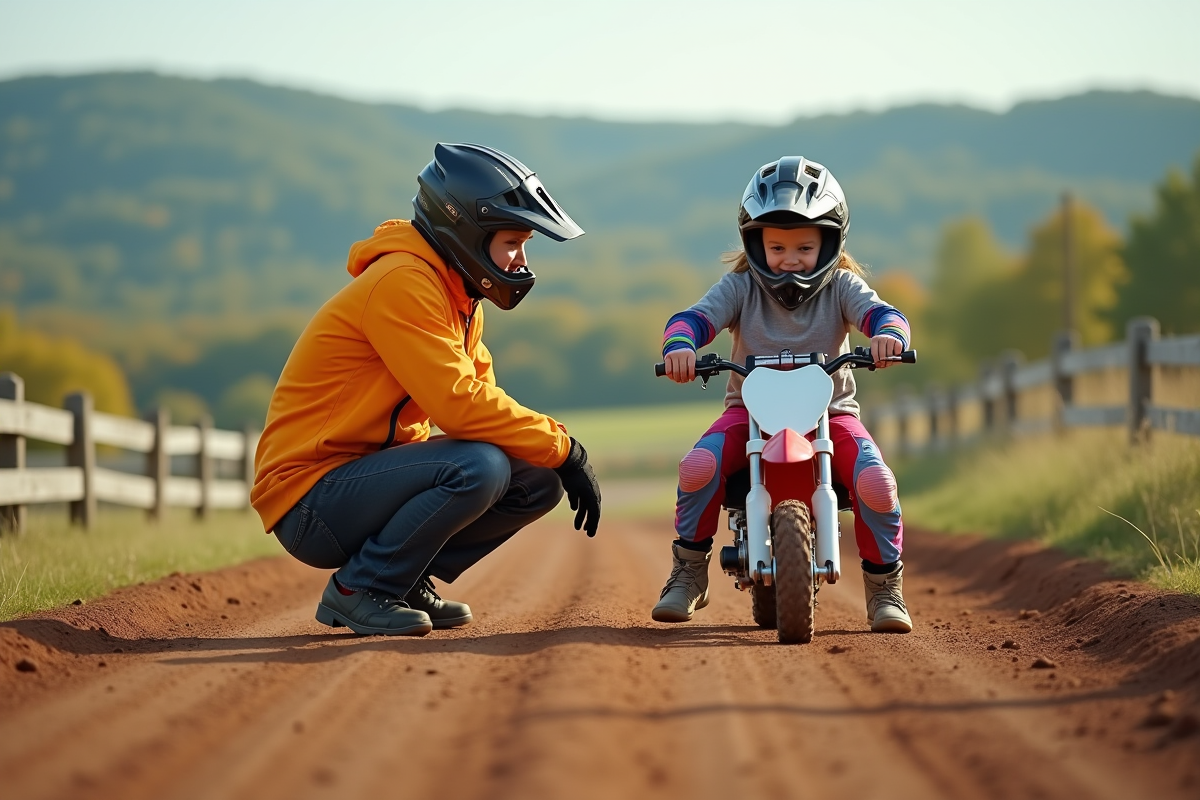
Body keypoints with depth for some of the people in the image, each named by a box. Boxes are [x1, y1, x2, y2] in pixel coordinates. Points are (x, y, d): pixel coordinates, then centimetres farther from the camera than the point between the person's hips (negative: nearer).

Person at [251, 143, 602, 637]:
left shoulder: (459, 295, 14)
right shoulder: (402, 283, -18)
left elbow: (478, 400, 12)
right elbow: (458, 405, -25)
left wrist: (557, 455, -6)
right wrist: (563, 450, -18)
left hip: (372, 474, 10)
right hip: (311, 501, -10)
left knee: (538, 480, 1)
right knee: (480, 468, -30)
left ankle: (408, 583, 8)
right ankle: (357, 590, -12)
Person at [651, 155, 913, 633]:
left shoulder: (840, 287, 0)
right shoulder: (741, 287, 0)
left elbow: (881, 313, -16)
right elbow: (695, 317, -13)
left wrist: (888, 333, -43)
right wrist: (678, 345, -38)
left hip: (829, 410, 0)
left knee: (877, 483, -26)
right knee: (699, 466, -29)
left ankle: (884, 588, -2)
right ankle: (689, 574, -7)